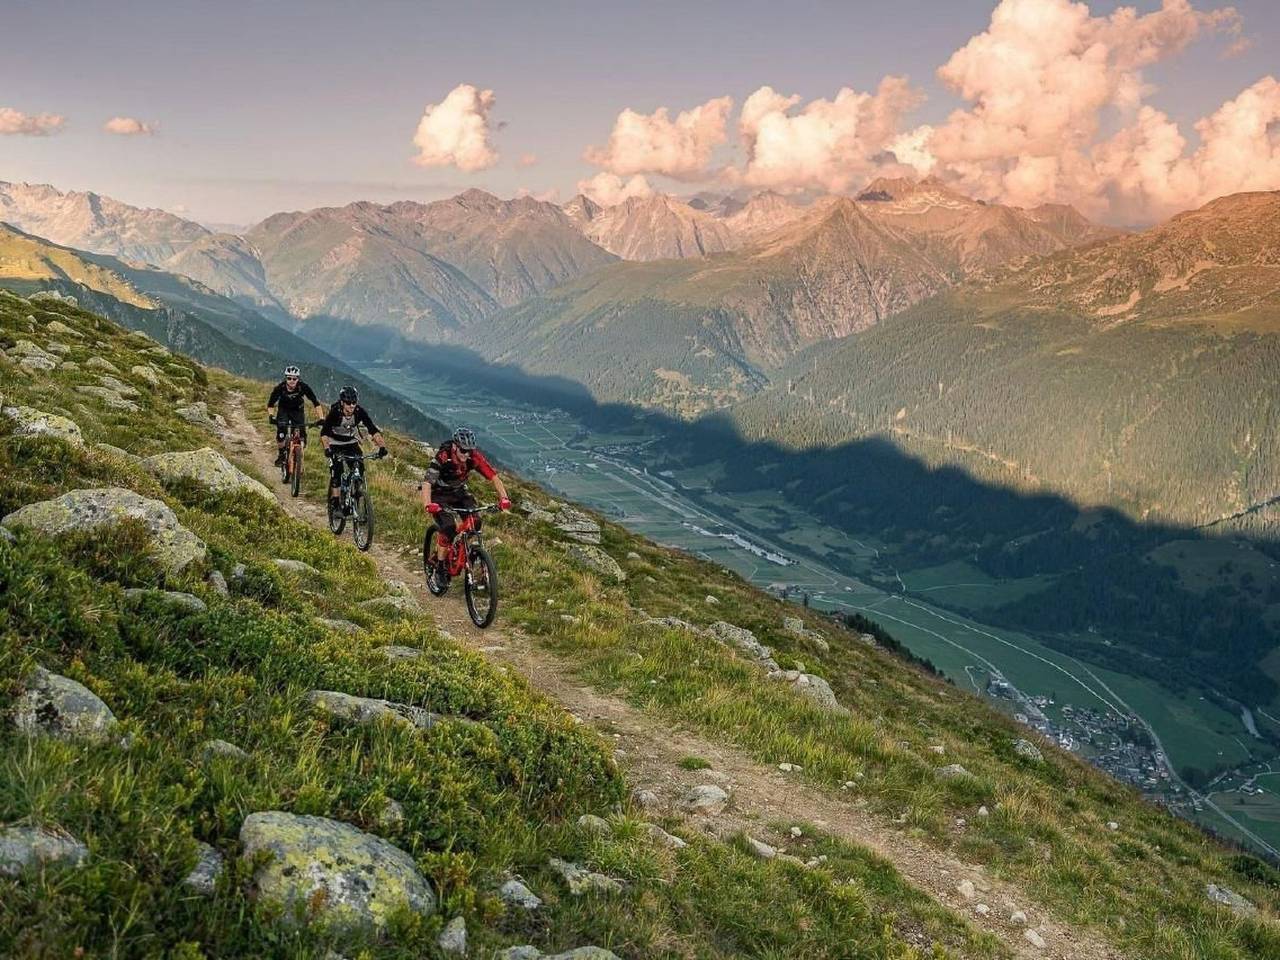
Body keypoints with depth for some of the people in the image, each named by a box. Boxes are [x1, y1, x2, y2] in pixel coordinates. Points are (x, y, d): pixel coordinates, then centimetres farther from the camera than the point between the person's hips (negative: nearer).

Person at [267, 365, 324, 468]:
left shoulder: (303, 386, -28)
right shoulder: (280, 387, -28)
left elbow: (316, 403, -24)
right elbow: (270, 404, -20)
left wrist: (321, 419, -35)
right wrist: (271, 416, -39)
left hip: (298, 410, 1)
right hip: (284, 410, -1)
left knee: (302, 436, -10)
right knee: (281, 434, -24)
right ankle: (281, 455, 0)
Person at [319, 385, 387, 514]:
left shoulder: (360, 412, -24)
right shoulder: (335, 412, -30)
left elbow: (373, 430, -28)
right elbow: (324, 432, -38)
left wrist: (382, 446, -43)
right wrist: (327, 448, -56)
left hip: (351, 442, 2)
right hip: (335, 443, -2)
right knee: (336, 471, -16)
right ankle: (334, 502, -7)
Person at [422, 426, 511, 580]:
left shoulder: (474, 457, -23)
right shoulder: (442, 457, -33)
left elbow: (493, 476, -24)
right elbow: (427, 483, -42)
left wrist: (503, 498, -40)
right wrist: (428, 505, -59)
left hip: (459, 492, 4)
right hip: (439, 494, -4)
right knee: (449, 528, -23)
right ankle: (440, 565, -5)